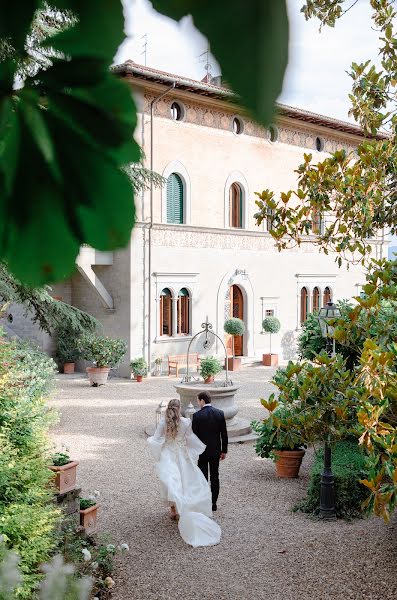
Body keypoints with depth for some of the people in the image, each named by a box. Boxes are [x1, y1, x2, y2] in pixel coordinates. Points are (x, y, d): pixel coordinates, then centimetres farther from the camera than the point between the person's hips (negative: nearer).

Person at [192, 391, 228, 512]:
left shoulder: (197, 415, -15)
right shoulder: (220, 413, -4)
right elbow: (224, 434, 0)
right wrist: (224, 451, 10)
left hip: (202, 452, -3)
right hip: (216, 451, 3)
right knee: (215, 477, 11)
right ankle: (213, 503, 17)